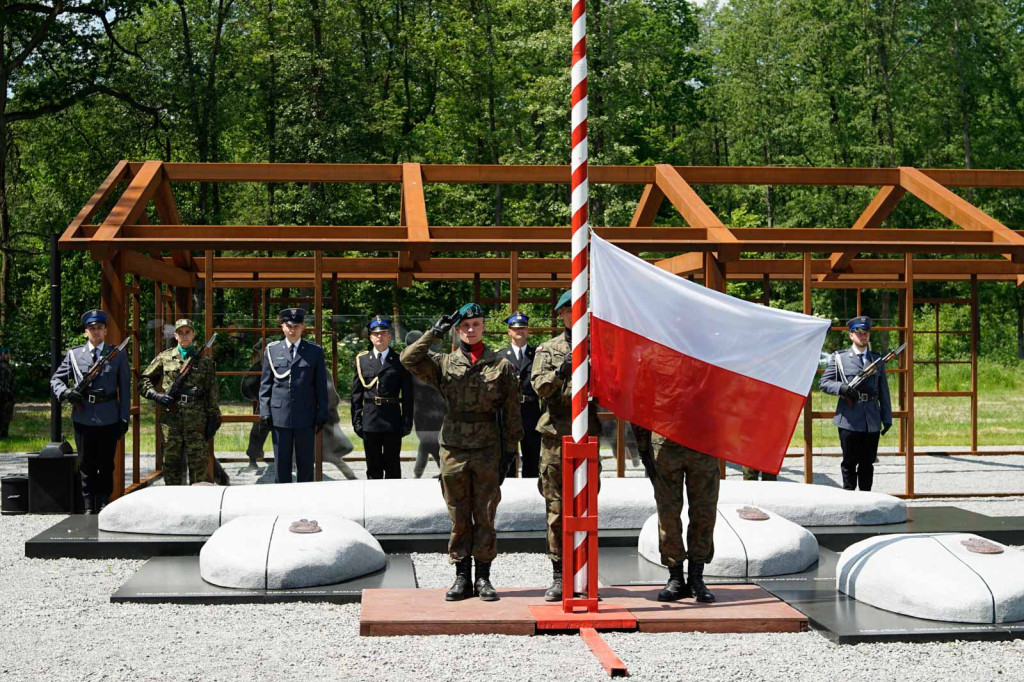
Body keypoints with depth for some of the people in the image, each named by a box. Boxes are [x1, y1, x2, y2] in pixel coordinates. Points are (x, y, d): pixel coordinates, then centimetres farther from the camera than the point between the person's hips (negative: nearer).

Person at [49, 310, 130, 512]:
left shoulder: (117, 355, 5)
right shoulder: (74, 354, 7)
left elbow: (124, 389, 4)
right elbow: (55, 379, 14)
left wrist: (124, 418, -1)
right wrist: (65, 392, -9)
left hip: (109, 418, -1)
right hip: (83, 418, 1)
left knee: (106, 465, 7)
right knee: (87, 465, 6)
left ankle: (104, 503, 15)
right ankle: (89, 506, 12)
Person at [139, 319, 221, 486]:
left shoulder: (204, 360, 8)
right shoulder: (164, 358, 9)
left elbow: (213, 392, 7)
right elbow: (143, 381, 13)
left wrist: (213, 419, 1)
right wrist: (156, 395, -5)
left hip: (196, 421, -1)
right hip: (170, 419, 1)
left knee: (199, 463, -3)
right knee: (171, 464, 6)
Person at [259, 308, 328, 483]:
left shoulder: (315, 352, 5)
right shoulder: (272, 350, 8)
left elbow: (321, 385, 5)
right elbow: (265, 384, 9)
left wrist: (322, 414, 0)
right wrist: (264, 411, 0)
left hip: (306, 417, -1)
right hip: (279, 416, 1)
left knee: (306, 463, 4)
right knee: (282, 463, 5)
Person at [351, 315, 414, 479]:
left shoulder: (400, 361, 2)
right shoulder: (362, 360, 7)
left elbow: (407, 395, 1)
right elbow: (356, 394, 7)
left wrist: (407, 422, -4)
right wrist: (356, 421, 1)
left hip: (392, 422, -1)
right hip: (370, 421, 1)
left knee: (393, 467, 5)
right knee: (373, 468, 8)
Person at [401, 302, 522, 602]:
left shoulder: (501, 366, 5)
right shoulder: (444, 364, 7)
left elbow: (511, 412, 4)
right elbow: (408, 359, -9)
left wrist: (509, 451, 0)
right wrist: (435, 332, -6)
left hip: (488, 450, -1)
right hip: (454, 449, 1)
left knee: (485, 517, 4)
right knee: (459, 518, 6)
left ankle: (483, 577, 11)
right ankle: (462, 577, 13)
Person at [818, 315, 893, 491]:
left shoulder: (877, 359, 15)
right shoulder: (839, 358, 6)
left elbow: (884, 392, 15)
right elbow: (823, 383, 2)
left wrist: (887, 418, 10)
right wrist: (843, 388, -17)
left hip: (872, 421, 3)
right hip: (849, 419, -3)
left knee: (868, 462, 6)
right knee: (850, 462, 0)